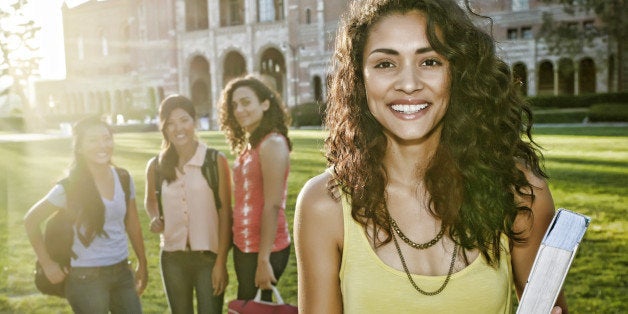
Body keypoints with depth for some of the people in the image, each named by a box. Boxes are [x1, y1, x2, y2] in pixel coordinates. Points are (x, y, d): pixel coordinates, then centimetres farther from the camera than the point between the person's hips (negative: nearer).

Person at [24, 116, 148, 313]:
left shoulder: (123, 178, 0)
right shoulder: (69, 187, -13)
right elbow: (31, 221, -4)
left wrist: (142, 264, 12)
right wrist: (47, 264, -5)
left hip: (122, 272, 4)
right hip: (86, 278, -4)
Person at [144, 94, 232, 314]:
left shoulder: (216, 161, -9)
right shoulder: (156, 166, 0)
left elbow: (225, 213, -6)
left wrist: (221, 261, -9)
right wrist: (155, 219, -3)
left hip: (209, 256, -3)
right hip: (172, 258, 3)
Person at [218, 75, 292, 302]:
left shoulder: (272, 144, -16)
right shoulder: (248, 145, 11)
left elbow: (273, 206, -20)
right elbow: (246, 201, 12)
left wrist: (264, 259, -21)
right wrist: (240, 244, 9)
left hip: (264, 249, -8)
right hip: (243, 245, 8)